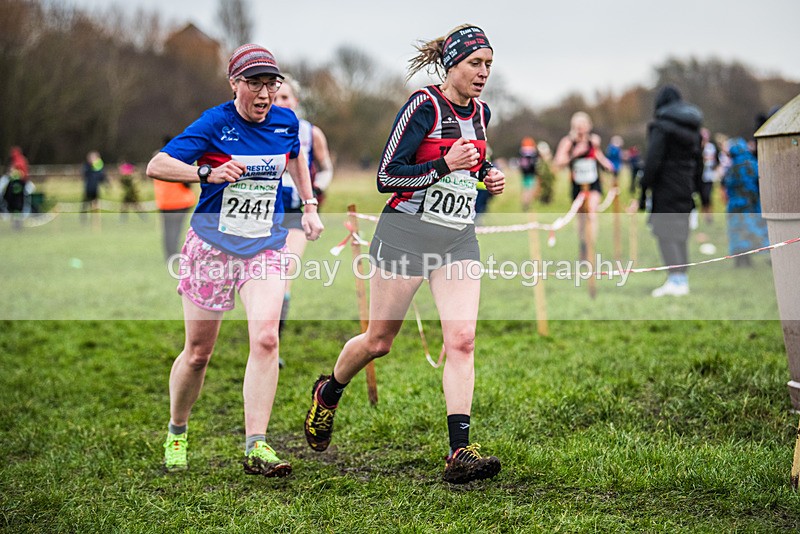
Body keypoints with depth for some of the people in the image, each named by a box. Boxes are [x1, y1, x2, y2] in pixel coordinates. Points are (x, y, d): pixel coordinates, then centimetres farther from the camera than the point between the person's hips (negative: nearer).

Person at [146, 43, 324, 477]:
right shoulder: (214, 124, -11)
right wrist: (208, 173, -32)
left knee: (265, 339, -19)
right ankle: (176, 433, 32)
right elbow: (155, 166, -18)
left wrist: (309, 206, 21)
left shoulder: (286, 121, 2)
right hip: (212, 243, -2)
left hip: (265, 246, 2)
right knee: (197, 353, 7)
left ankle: (256, 447, -17)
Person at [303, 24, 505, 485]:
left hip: (459, 239, 5)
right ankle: (328, 393, 37)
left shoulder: (480, 112, 9)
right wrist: (445, 164, -25)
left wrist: (488, 176, 7)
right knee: (379, 341, 6)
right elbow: (387, 177, -15)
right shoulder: (424, 106, -12)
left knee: (462, 340, -11)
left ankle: (460, 451, -14)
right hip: (406, 234, -5)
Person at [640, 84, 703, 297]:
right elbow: (699, 160, 17)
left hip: (666, 187, -7)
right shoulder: (693, 128, 13)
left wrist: (645, 186, -11)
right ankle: (682, 279, 12)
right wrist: (695, 189, 21)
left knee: (665, 232, -7)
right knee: (680, 233, 12)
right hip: (685, 188, 7)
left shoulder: (662, 126, -9)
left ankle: (676, 279, -18)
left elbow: (653, 160, -15)